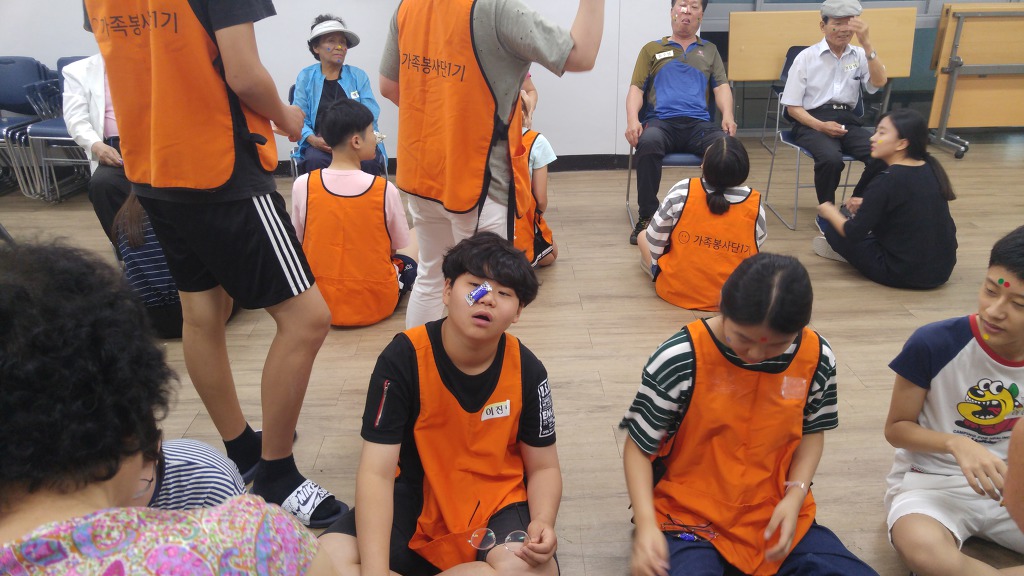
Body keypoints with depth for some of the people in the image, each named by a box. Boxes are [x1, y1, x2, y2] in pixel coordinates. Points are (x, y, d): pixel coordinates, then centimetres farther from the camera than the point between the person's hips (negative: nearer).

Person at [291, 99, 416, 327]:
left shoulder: (302, 186, -13)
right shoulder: (385, 190, -18)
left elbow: (299, 241, 0)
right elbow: (397, 247, -5)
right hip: (376, 304, -2)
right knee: (408, 264, 28)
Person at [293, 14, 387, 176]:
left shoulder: (359, 76, 11)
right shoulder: (306, 76, 10)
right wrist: (313, 140, -17)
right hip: (321, 144, 0)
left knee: (368, 162, -33)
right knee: (315, 161, -34)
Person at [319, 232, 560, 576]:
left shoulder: (526, 371, -11)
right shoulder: (403, 357, -17)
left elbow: (543, 468, 0)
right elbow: (376, 472, -19)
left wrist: (542, 522, -22)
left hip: (497, 504, 2)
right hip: (416, 500, -1)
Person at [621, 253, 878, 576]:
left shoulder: (816, 357, -7)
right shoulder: (678, 360, -17)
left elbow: (812, 431, 10)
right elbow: (639, 446, -8)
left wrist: (795, 496, -6)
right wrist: (646, 523, -21)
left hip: (777, 517, 4)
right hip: (689, 519, -4)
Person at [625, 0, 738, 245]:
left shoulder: (710, 51, 26)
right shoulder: (652, 49, 20)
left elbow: (721, 86, 14)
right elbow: (636, 88, 10)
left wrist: (727, 116, -9)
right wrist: (632, 119, -12)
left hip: (698, 123, 2)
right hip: (660, 121, -1)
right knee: (648, 143, -38)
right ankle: (647, 216, -25)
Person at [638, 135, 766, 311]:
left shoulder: (681, 192, -18)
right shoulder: (755, 203, -13)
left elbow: (655, 239, -8)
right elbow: (759, 241, 3)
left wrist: (658, 262, 12)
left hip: (675, 290, -2)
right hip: (732, 295, 3)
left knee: (643, 237, 22)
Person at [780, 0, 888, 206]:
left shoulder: (860, 55, 12)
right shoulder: (806, 57, 2)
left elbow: (879, 82, -6)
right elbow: (792, 107, 1)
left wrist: (866, 43, -14)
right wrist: (821, 126, -15)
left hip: (848, 121, 4)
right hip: (812, 123, -3)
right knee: (831, 159, -35)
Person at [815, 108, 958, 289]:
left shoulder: (887, 181, -19)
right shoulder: (931, 168, 2)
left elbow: (853, 234, -13)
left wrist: (830, 213, 5)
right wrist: (870, 205, 21)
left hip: (904, 274, -7)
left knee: (832, 229, 7)